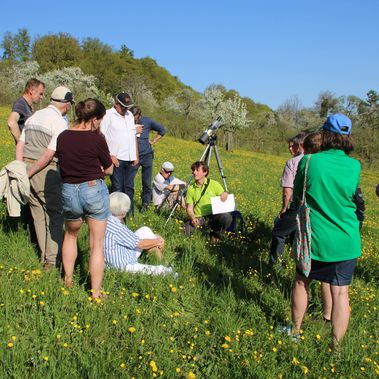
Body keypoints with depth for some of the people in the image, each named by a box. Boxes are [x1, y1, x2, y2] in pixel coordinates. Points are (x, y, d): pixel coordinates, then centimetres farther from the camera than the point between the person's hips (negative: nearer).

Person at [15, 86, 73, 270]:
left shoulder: (34, 116, 12)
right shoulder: (60, 123, -11)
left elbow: (20, 145, 9)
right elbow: (49, 154, -17)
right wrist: (28, 174, -10)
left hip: (27, 165, 7)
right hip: (47, 172, -7)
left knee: (38, 215, 13)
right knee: (54, 214, 4)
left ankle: (45, 255, 21)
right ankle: (53, 259, 6)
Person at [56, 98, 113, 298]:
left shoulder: (62, 137, -1)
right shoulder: (97, 138, -13)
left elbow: (63, 166, 10)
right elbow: (108, 169, -2)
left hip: (69, 192, 4)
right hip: (94, 190, -4)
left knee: (70, 235, 29)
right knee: (97, 244, 6)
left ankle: (68, 280, 35)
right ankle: (95, 293, 12)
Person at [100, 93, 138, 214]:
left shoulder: (130, 115, 16)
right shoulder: (108, 115, -5)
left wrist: (136, 156, 14)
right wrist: (110, 156, -15)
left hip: (130, 159, 6)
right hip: (116, 158, -6)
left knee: (129, 187, 11)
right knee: (117, 188, -2)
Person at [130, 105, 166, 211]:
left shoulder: (147, 121, 1)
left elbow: (162, 130, 13)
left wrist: (153, 141, 8)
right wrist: (134, 131, -16)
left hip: (146, 155, 2)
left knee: (147, 183, 9)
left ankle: (145, 204, 22)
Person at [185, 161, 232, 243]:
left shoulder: (214, 184, 5)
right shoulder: (191, 188, 8)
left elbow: (223, 198, 9)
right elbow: (189, 208, 5)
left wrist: (225, 194, -16)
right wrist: (193, 218, -17)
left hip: (213, 216, 0)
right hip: (199, 218, 0)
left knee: (227, 217, -34)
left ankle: (215, 233, -3)